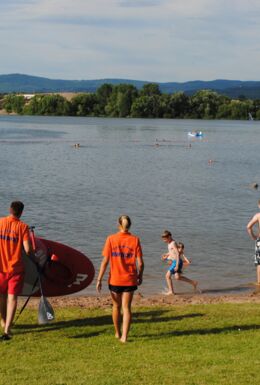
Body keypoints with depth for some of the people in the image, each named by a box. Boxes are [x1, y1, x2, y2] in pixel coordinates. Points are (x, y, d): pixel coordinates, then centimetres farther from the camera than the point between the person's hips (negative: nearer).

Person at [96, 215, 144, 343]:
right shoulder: (135, 240, -5)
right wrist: (140, 276, 12)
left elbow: (105, 261, -9)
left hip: (115, 279, 0)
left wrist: (99, 279, -4)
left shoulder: (111, 239, -7)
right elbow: (140, 263, -5)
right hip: (130, 279, 0)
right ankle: (124, 336, -1)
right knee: (126, 307, 7)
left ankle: (118, 333, 31)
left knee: (116, 306, 17)